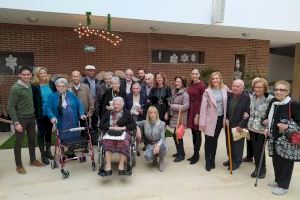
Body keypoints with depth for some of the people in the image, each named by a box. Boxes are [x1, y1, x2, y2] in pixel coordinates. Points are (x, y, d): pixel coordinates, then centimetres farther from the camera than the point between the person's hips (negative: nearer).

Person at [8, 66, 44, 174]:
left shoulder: (30, 85, 3)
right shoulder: (15, 88, -15)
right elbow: (11, 107, -15)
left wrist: (33, 114, 7)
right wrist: (16, 123, -17)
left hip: (31, 118, 6)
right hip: (21, 118, -6)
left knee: (32, 140, 15)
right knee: (19, 142, 6)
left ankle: (33, 160, 31)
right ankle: (19, 165, 20)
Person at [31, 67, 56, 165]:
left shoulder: (51, 84, 3)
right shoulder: (34, 86, -8)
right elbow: (32, 100, -9)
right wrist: (35, 112, -13)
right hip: (41, 114, -4)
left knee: (49, 132, 16)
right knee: (41, 133, 7)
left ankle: (48, 151, 31)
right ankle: (42, 154, 18)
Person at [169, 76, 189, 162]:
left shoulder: (184, 94, -13)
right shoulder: (174, 91, 9)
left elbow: (186, 106, -22)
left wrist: (172, 106, -16)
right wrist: (169, 112, 5)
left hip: (180, 118, -7)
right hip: (174, 117, 7)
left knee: (177, 135, -3)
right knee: (176, 135, 13)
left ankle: (181, 154, 14)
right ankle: (180, 151, 31)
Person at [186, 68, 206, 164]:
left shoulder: (202, 85, -11)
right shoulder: (191, 85, 10)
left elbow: (202, 101, -13)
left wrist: (197, 115, -16)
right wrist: (189, 112, 7)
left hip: (198, 110, -7)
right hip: (191, 110, 7)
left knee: (197, 132, 2)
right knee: (193, 132, 12)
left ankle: (196, 155, 14)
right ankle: (195, 154, 24)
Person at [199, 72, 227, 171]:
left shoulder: (225, 89, 0)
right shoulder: (207, 91, -8)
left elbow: (227, 103, 5)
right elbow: (203, 107, -10)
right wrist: (202, 122, -12)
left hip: (221, 118, 3)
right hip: (210, 119, -2)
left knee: (215, 140, 15)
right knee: (208, 140, 3)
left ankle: (212, 160, 30)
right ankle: (207, 162, 17)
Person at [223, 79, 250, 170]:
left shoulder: (246, 98, -14)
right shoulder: (229, 95, 0)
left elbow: (248, 113, -15)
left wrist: (241, 125, -17)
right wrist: (226, 118, -2)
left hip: (239, 126, -5)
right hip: (228, 124, 5)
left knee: (238, 145, 9)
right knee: (229, 143, 16)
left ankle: (237, 162, 27)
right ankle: (231, 159, 35)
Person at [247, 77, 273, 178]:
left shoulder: (270, 99, -14)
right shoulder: (251, 97, 4)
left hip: (263, 129, -5)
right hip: (252, 128, 5)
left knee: (260, 149, 4)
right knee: (254, 148, 12)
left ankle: (262, 169, 27)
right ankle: (257, 168, 30)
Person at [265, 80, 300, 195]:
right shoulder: (273, 103, 4)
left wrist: (288, 127, -27)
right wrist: (268, 122, 5)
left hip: (288, 141, -6)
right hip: (274, 138, 6)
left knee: (286, 163, 7)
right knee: (276, 161, 17)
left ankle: (283, 186, 23)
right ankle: (278, 180, 37)